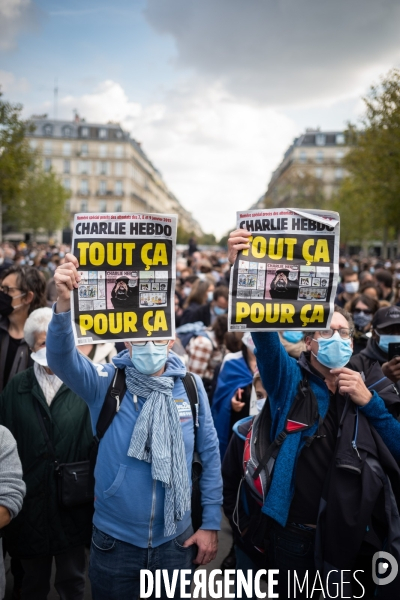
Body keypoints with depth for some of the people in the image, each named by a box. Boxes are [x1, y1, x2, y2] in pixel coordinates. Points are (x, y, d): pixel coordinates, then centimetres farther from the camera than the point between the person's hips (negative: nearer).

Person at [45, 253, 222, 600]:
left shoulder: (191, 386, -8)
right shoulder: (106, 382, -11)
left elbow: (210, 454, -1)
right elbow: (62, 358, -29)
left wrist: (211, 524, 0)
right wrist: (64, 303, -47)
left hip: (175, 541, 1)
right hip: (114, 540, 0)